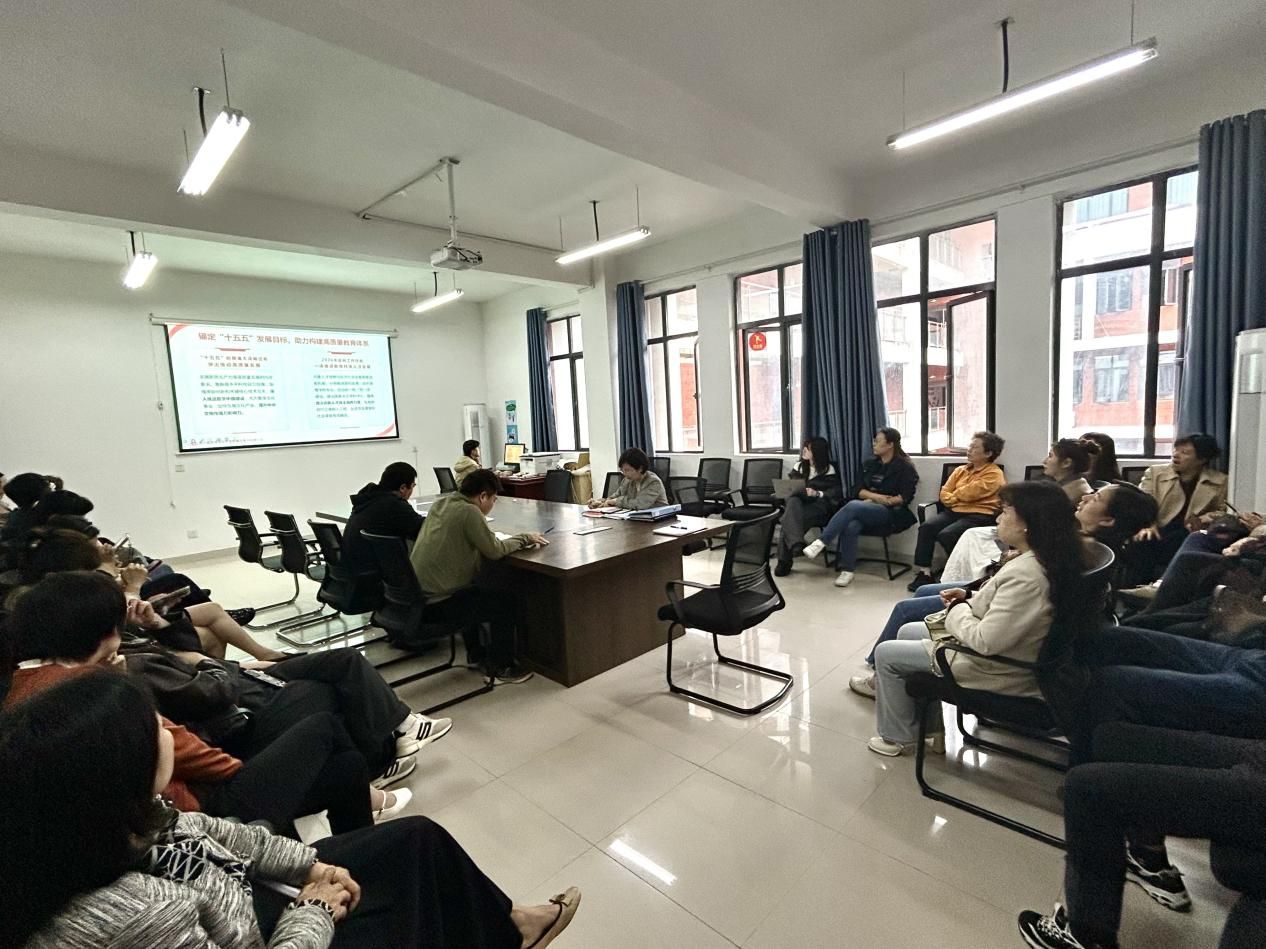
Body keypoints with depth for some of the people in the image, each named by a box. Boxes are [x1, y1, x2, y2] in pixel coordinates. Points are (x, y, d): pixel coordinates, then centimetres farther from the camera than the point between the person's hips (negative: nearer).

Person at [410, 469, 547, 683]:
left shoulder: (441, 503, 8)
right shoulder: (469, 511, -18)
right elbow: (495, 551, -14)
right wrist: (524, 538, 1)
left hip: (417, 596, 9)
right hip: (436, 603, -9)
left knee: (475, 591, 32)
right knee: (506, 600, 2)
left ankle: (475, 654, 39)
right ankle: (501, 666, 14)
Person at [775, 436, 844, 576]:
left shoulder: (829, 470, 5)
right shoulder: (799, 467, 22)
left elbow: (836, 493, -5)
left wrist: (817, 493, -21)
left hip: (818, 505, -4)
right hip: (800, 504, 5)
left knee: (788, 522, -34)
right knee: (793, 501, -37)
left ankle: (784, 562, -29)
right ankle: (796, 543, -47)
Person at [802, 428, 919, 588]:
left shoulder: (905, 467, 3)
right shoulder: (870, 464, 19)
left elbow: (905, 497, -6)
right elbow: (858, 490, 9)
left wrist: (882, 501, -12)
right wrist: (876, 496, -9)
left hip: (890, 512, -4)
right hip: (865, 509, 5)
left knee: (853, 506, -36)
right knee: (850, 526, -34)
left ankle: (821, 542, -34)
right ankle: (846, 570, -27)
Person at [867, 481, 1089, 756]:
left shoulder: (1025, 574, -33)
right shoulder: (1045, 558, -2)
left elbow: (984, 641, -31)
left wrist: (957, 609, -13)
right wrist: (969, 599, 1)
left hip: (995, 670, -10)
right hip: (1005, 652, 10)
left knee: (886, 653, -1)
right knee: (908, 632, 20)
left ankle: (898, 736, 20)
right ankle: (927, 724, 27)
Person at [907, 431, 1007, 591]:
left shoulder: (994, 474, -3)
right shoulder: (960, 470, 19)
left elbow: (968, 493, -15)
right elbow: (944, 494, 13)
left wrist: (953, 496, 4)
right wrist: (958, 498, -6)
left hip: (979, 514, -6)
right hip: (955, 511, 6)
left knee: (946, 535, -30)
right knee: (926, 527, -22)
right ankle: (924, 572, -23)